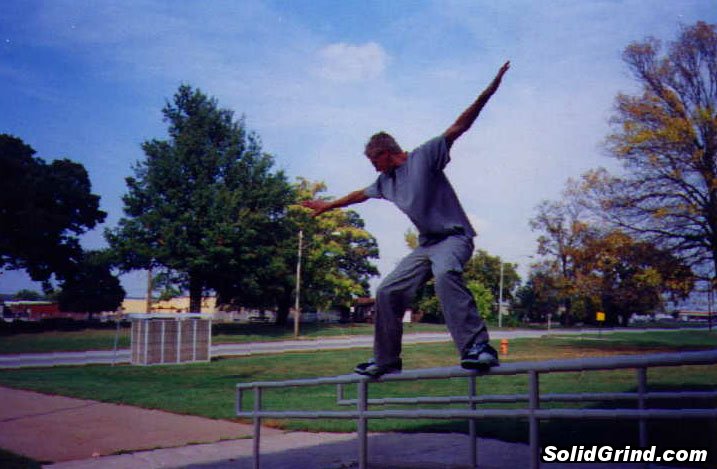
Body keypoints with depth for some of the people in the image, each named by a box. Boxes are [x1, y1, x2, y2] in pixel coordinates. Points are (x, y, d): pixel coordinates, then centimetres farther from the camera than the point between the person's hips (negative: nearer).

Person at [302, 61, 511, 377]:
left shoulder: (424, 156, -5)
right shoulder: (386, 181, 17)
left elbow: (459, 127, -13)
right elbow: (361, 195, 34)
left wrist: (487, 93, -24)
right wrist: (329, 205, 47)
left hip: (454, 236, -8)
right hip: (426, 245, 8)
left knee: (445, 273, -39)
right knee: (387, 292, 5)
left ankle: (477, 345, -43)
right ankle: (385, 361, 17)